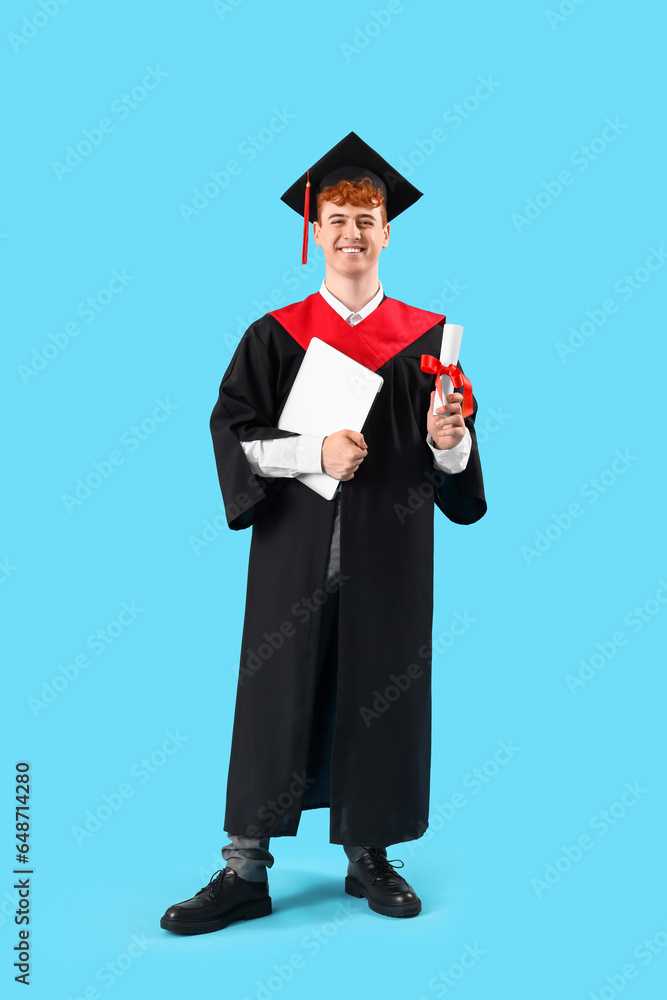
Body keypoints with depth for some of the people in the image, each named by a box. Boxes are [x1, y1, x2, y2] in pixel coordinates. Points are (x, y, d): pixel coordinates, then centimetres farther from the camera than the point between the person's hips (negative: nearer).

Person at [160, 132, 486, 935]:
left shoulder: (426, 338, 6)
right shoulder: (274, 336, 4)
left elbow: (456, 456, 4)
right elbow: (230, 433, -3)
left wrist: (448, 438, -19)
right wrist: (314, 451, -18)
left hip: (389, 554, 1)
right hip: (295, 553, -1)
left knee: (381, 695, 7)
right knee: (275, 698, 1)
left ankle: (369, 855, 25)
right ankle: (245, 870, 12)